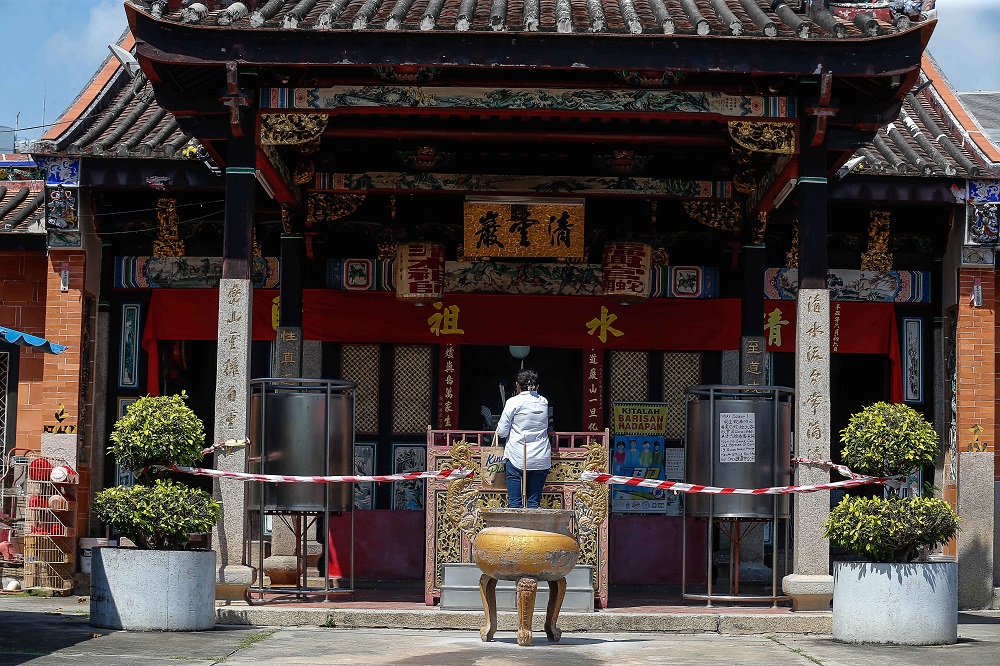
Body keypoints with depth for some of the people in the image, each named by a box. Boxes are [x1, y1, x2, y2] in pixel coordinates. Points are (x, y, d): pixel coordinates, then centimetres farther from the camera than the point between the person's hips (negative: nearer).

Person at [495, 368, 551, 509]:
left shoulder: (513, 402, -4)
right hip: (541, 460, 4)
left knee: (515, 503, -1)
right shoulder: (544, 402, 8)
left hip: (517, 459, -4)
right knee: (534, 503, 4)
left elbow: (502, 432, -1)